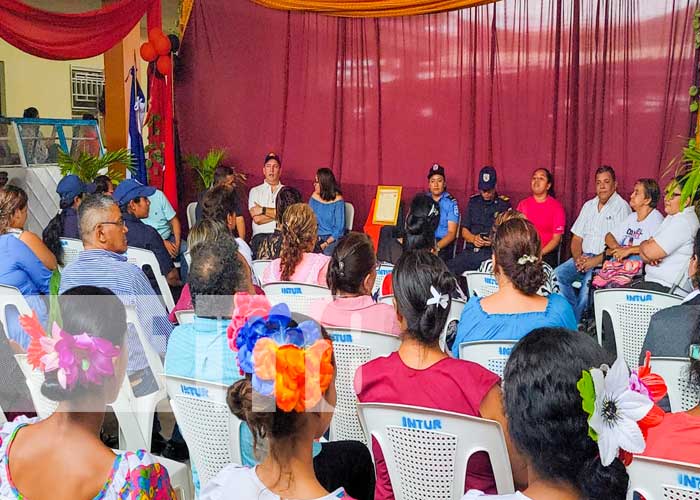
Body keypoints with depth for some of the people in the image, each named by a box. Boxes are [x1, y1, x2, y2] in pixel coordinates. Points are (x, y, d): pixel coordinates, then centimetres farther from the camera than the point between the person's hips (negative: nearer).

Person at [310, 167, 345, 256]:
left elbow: (339, 228, -8)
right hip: (316, 237, 4)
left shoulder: (337, 200, -7)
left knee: (326, 253, -32)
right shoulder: (314, 197, 8)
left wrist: (326, 243, -17)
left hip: (333, 238, -4)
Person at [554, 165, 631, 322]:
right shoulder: (588, 206, 18)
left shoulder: (622, 207, -3)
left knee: (589, 281, -32)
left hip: (606, 261, -6)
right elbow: (577, 238, 16)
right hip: (584, 257, 6)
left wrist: (596, 261, -19)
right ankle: (578, 314, -14)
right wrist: (578, 258, -4)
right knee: (558, 274, -19)